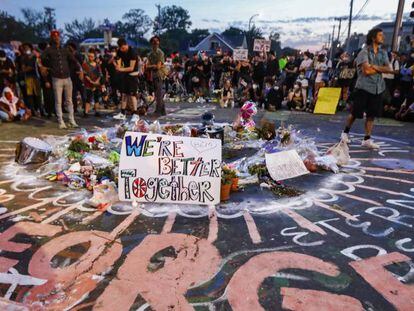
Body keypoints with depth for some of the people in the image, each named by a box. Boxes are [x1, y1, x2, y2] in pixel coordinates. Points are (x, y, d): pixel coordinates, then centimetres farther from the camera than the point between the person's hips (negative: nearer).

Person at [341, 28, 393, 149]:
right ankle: (345, 132, 23)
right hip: (364, 87, -5)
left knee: (371, 115, 4)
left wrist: (374, 67, -13)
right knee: (355, 113, 2)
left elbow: (388, 69, 3)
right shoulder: (364, 52, -5)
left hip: (378, 88, 5)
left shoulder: (383, 53, 13)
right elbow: (366, 71, -15)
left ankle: (367, 140, 10)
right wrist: (380, 69, -2)